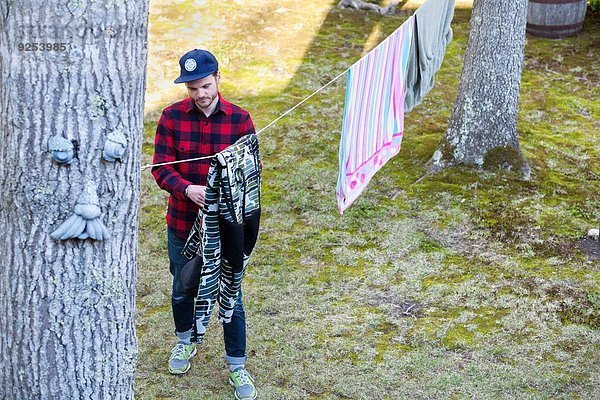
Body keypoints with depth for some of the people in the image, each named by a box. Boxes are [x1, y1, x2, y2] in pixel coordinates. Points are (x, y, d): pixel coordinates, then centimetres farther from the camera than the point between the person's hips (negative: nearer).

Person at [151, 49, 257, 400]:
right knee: (182, 289, 21)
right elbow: (161, 168, -12)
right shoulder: (172, 117, -8)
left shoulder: (239, 119, -9)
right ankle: (185, 342, 48)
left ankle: (238, 368, 22)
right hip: (183, 223, 2)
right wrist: (188, 189, -31)